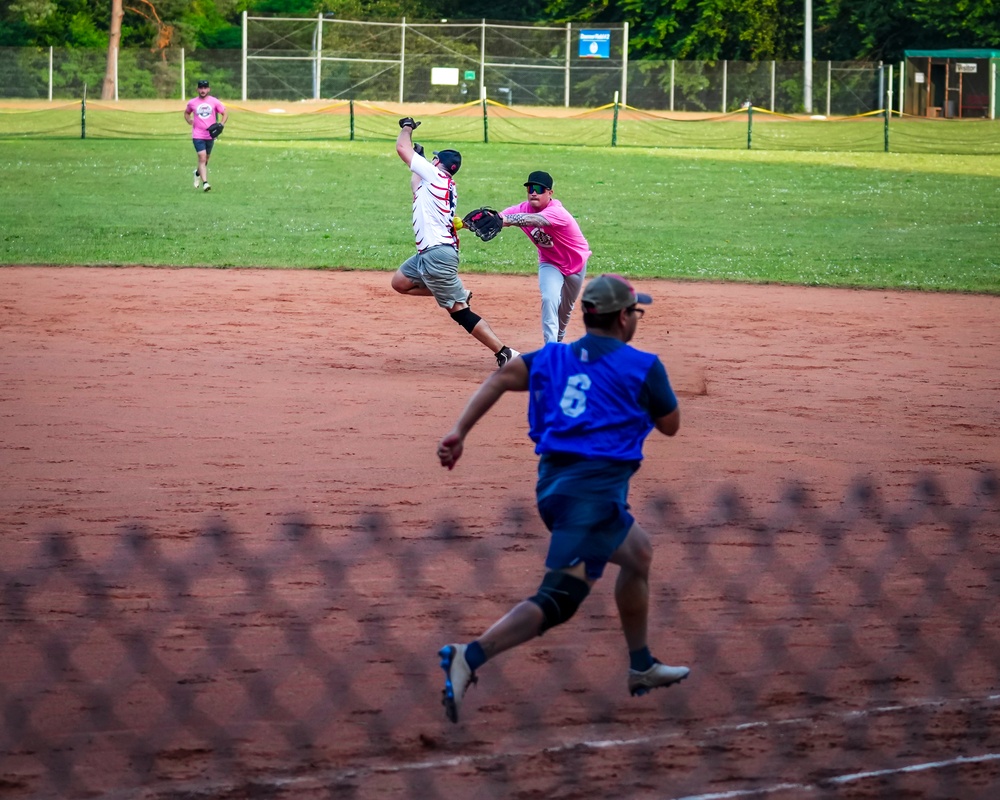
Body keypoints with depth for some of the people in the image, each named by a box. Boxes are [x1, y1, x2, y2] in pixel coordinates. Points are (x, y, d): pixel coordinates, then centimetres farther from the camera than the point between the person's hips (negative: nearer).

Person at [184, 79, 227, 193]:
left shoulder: (214, 102, 0)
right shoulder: (192, 103, 2)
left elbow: (225, 113, 5)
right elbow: (187, 113, 21)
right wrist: (189, 121, 0)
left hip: (210, 135, 2)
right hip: (197, 135, -2)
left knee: (206, 158, 16)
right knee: (202, 158, -14)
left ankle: (198, 173, 45)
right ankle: (205, 182, -19)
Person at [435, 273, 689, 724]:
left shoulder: (554, 357, 14)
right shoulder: (642, 366, 0)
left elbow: (502, 377, -1)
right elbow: (670, 425, 10)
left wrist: (459, 432, -8)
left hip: (553, 484, 8)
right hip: (595, 489, -8)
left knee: (638, 552, 30)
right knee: (559, 598, -16)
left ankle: (642, 668, 41)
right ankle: (471, 657, -36)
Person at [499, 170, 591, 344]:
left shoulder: (557, 213, -36)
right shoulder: (524, 209, -20)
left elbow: (535, 219, -57)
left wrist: (507, 220, -74)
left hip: (576, 263, -2)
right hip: (550, 263, 2)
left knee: (566, 307, 16)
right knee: (549, 299, -23)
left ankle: (559, 339, 44)